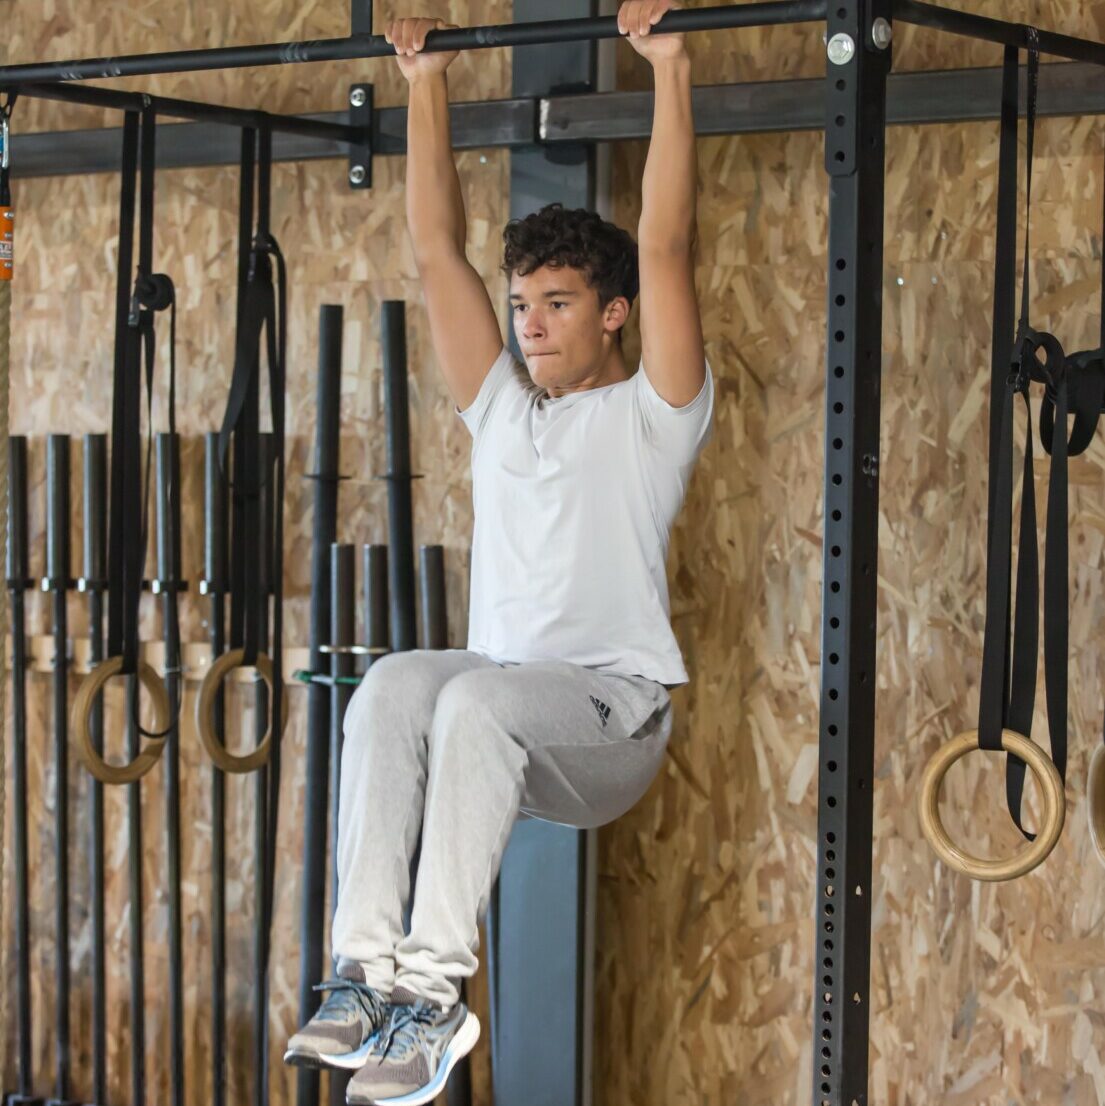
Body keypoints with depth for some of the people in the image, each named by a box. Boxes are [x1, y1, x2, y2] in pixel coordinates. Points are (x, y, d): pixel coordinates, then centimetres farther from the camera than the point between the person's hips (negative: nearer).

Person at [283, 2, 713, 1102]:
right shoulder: (502, 408, 20)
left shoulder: (650, 413, 5)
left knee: (479, 697, -37)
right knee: (395, 683, -30)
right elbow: (436, 254, 17)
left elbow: (665, 251, -7)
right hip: (498, 693, 5)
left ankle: (433, 988, -39)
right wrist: (426, 88, 15)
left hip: (613, 713, -5)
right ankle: (366, 968, -36)